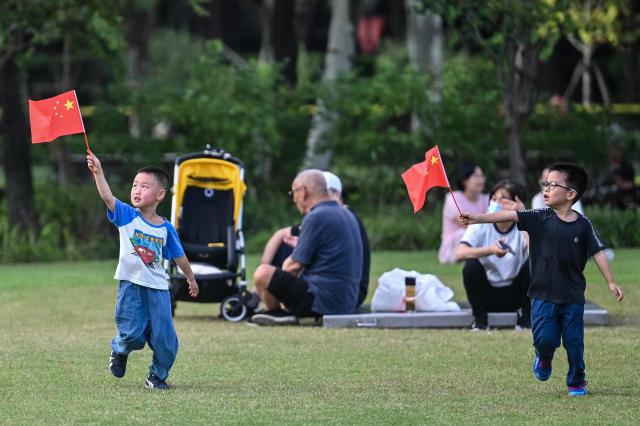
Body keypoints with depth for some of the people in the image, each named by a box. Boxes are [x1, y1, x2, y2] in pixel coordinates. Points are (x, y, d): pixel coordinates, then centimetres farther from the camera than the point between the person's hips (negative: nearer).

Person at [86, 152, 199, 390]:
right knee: (132, 334, -8)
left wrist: (191, 278, 28)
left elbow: (178, 256, 16)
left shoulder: (166, 228, 2)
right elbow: (108, 198, -21)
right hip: (131, 284, -2)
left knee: (164, 338, -2)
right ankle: (120, 351, 27)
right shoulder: (127, 216, -4)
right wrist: (98, 172, -36)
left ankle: (157, 376, 20)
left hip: (157, 287, 2)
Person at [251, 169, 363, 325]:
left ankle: (277, 312, 6)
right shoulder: (347, 215, 15)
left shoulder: (316, 217, -13)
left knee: (263, 273, -16)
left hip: (322, 301, -10)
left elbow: (295, 265, -11)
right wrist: (300, 245, 28)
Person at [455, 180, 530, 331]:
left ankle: (525, 318, -8)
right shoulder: (480, 225, -9)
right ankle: (480, 320, -9)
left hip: (515, 294, 0)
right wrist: (490, 250, -41)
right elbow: (460, 254, -26)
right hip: (488, 295, 0)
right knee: (471, 265, -27)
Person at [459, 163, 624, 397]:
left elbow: (598, 253, -1)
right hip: (543, 295, 0)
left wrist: (611, 282, -4)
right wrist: (478, 218, -24)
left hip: (573, 296, 0)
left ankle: (576, 382, 25)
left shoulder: (583, 225, -5)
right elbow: (510, 215, -14)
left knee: (574, 341, 5)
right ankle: (544, 359, 28)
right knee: (544, 338, -7)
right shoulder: (539, 218, -4)